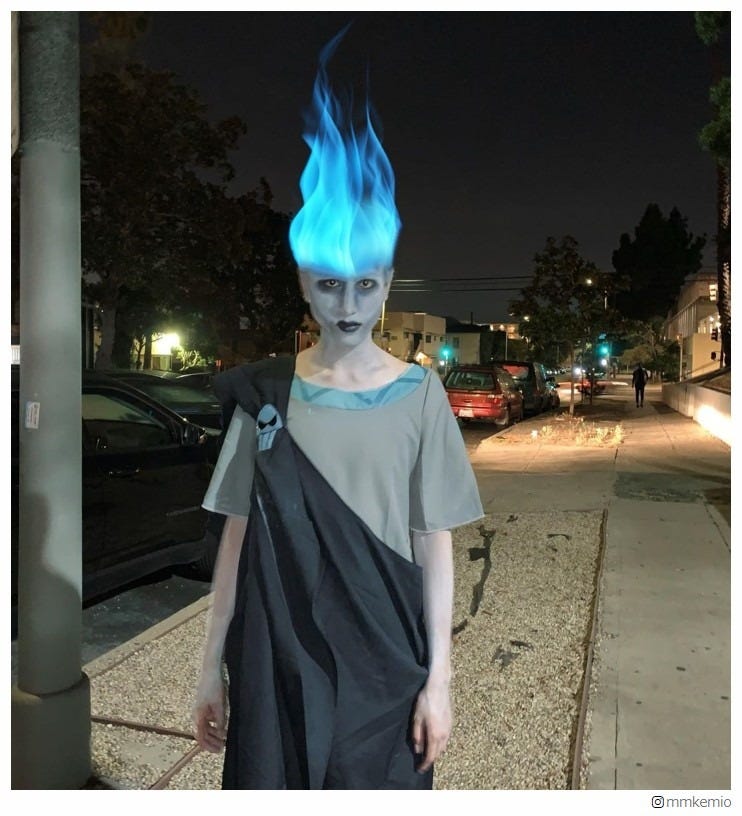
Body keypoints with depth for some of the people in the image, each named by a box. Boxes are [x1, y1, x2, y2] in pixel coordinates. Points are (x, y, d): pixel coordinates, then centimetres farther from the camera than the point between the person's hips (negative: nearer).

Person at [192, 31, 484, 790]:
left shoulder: (419, 395, -6)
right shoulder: (265, 393, -3)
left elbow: (434, 542, -4)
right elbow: (239, 533, 0)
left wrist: (438, 678, -4)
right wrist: (213, 664, 2)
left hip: (383, 658, -1)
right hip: (277, 652, 1)